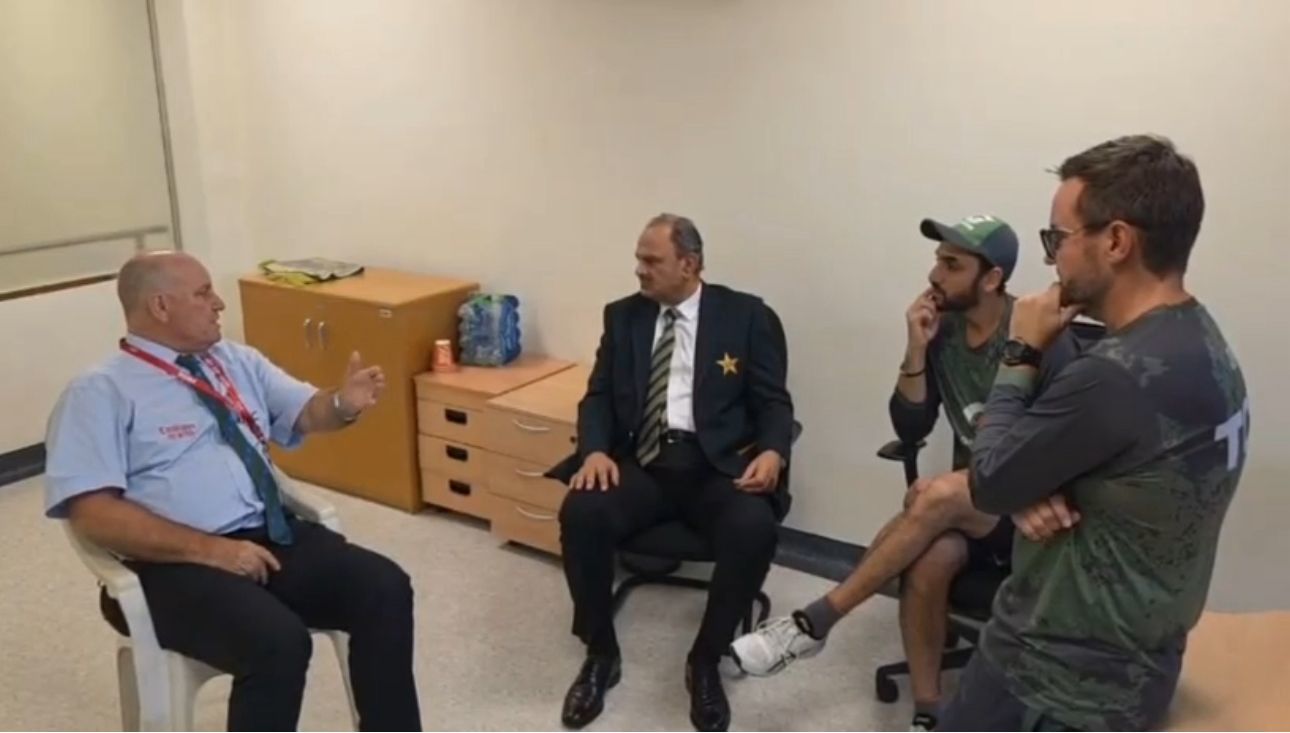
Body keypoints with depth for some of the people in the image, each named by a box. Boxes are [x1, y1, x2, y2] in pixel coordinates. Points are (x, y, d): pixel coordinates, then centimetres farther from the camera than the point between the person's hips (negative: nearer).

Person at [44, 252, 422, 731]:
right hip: (178, 563, -6)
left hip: (275, 536, 6)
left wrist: (344, 405, -11)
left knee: (385, 588, -17)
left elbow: (305, 414, 15)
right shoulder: (99, 393, -3)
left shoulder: (238, 361, 17)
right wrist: (210, 549, -20)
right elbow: (92, 512, -12)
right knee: (278, 642, -32)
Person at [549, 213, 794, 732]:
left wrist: (772, 452, -19)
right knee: (581, 513, -28)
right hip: (642, 462, 2)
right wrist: (595, 450, -11)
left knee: (754, 528, -33)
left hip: (718, 466, -2)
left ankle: (705, 661, -8)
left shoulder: (747, 316, 6)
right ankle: (601, 654, -4)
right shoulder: (623, 316, 14)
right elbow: (599, 396, 10)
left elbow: (774, 401, 3)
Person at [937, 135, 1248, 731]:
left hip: (1066, 680, -9)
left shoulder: (1118, 375, -31)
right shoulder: (1200, 346, 1)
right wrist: (1031, 491, -13)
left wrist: (1022, 353, -9)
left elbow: (988, 482, -18)